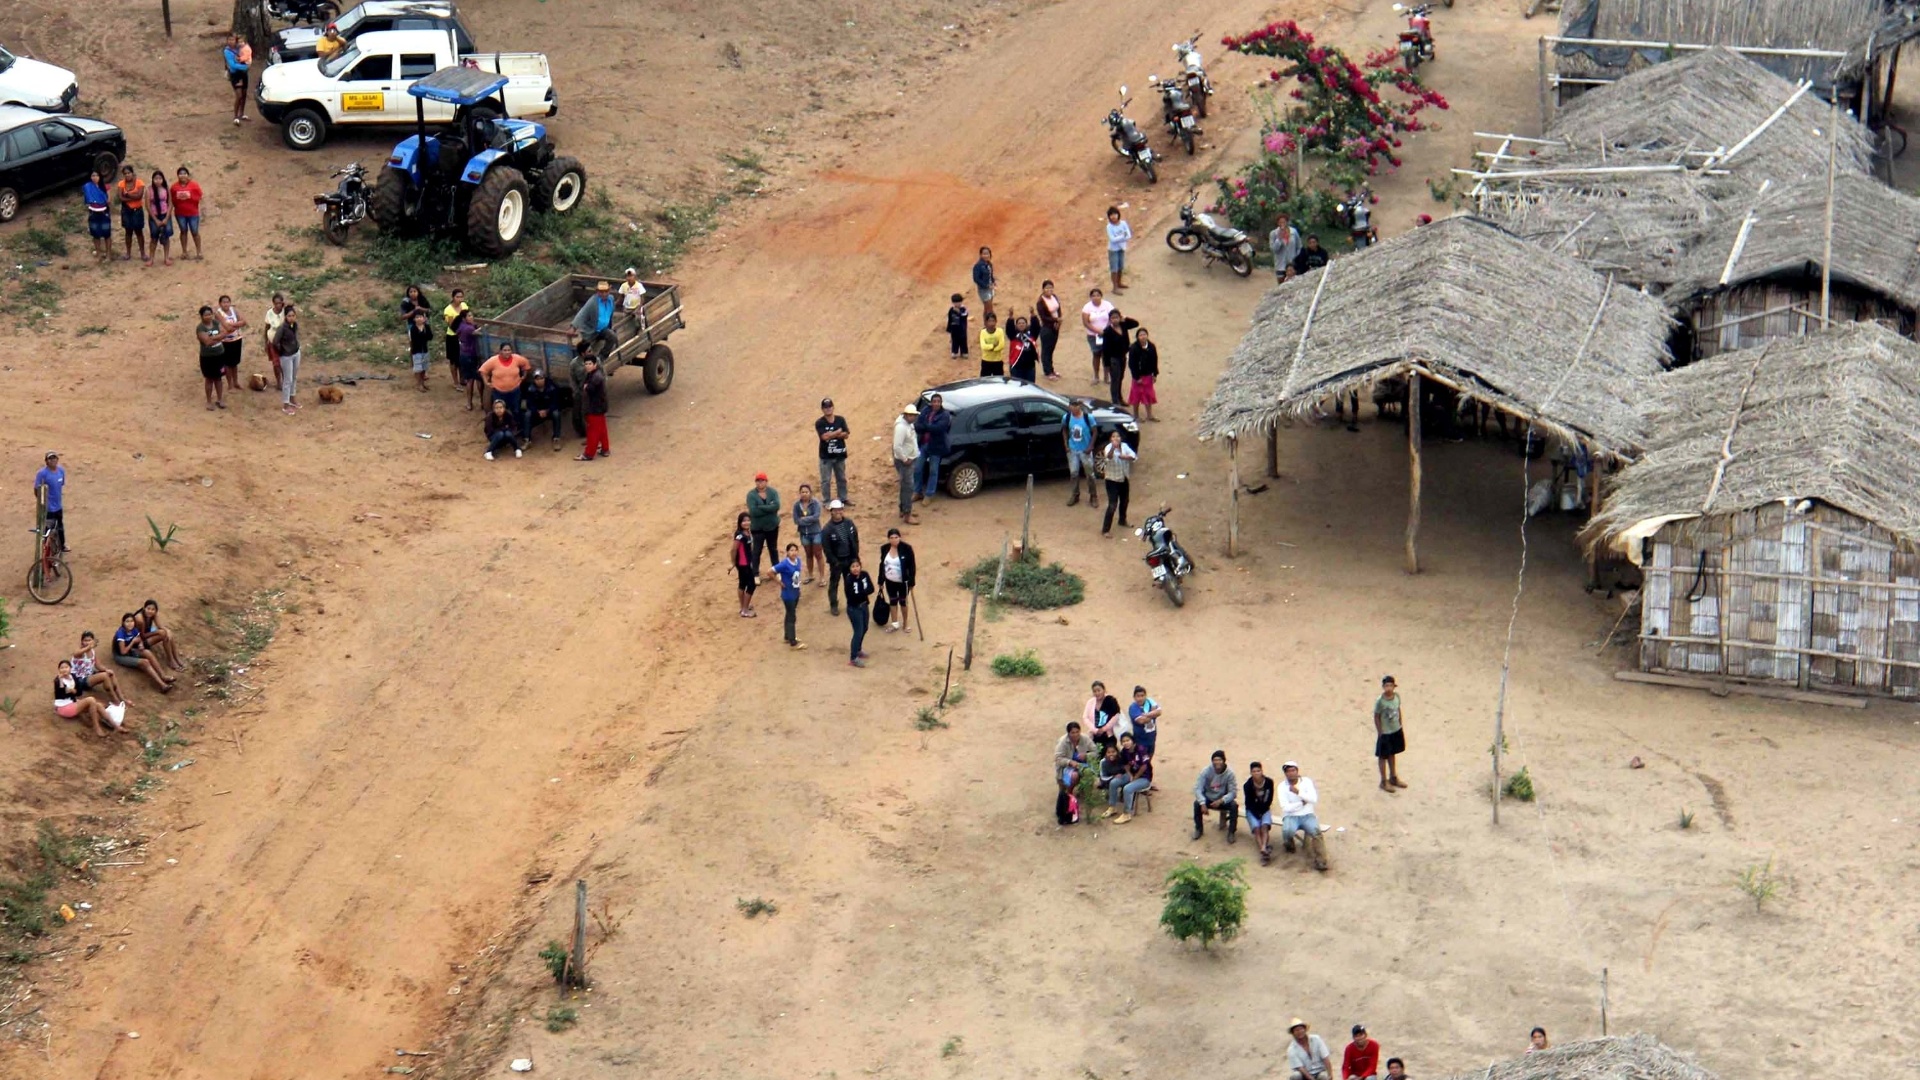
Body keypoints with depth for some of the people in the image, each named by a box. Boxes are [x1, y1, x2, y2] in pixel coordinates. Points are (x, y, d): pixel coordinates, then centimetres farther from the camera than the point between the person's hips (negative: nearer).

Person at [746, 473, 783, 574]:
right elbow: (753, 511, -24)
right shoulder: (751, 494, -12)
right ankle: (755, 574, 10)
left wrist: (761, 507, -25)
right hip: (758, 528, -3)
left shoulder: (773, 492, -5)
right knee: (757, 551, 3)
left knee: (773, 549, 16)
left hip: (772, 526, 3)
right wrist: (769, 508, -21)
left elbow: (776, 506, -22)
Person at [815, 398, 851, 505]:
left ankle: (843, 498, 28)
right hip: (826, 456, -4)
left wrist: (831, 435, -17)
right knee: (826, 480, 1)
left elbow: (845, 435, -7)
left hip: (840, 455, 4)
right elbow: (824, 437, -22)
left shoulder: (841, 420, 1)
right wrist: (838, 432, -11)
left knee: (842, 478, 15)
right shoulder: (819, 423, -10)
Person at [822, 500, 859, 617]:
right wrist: (834, 562, -15)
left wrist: (855, 557, 1)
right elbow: (826, 548, -15)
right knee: (834, 583, 9)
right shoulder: (827, 529, -19)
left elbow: (855, 540, 3)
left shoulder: (849, 523, -5)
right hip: (836, 560, -4)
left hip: (850, 559, 4)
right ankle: (833, 606, 21)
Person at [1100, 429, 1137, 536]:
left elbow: (1133, 456, -15)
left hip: (1124, 479, 6)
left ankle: (1122, 521, 49)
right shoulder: (1109, 448, -22)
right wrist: (1113, 447, -63)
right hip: (1112, 480, -6)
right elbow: (1108, 457, -44)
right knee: (1112, 505, -11)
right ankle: (1105, 529, -5)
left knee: (1124, 501, 24)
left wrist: (1124, 457, -35)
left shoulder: (1124, 446, -5)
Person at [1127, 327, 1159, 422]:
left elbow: (1154, 361, 3)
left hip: (1148, 375, 4)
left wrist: (1155, 374, 3)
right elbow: (1132, 364, -17)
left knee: (1149, 394, 14)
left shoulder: (1151, 347, -6)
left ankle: (1149, 415, 27)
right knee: (1137, 394, 8)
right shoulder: (1134, 349, -19)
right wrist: (1136, 377, -17)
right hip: (1139, 376, -4)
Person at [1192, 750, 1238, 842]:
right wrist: (1202, 803, -37)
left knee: (1234, 806, -29)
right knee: (1197, 803, -28)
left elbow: (1233, 792, -19)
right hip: (1208, 798, 1)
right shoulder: (1206, 771, -19)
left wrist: (1221, 801, -36)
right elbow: (1198, 788, -21)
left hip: (1223, 800, -1)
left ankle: (1231, 832, -9)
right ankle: (1199, 828, -3)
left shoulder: (1229, 773, -20)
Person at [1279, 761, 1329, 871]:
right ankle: (1288, 843, 3)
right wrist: (1302, 803, -10)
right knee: (1287, 831, -34)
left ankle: (1320, 861, -28)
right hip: (1291, 816, -1)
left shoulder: (1306, 782, 1)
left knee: (1316, 831, -30)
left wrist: (1298, 792, -23)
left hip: (1307, 815, 1)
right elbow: (1285, 807, -11)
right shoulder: (1282, 787, -2)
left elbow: (1314, 799, -13)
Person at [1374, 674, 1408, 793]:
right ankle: (1384, 782, 22)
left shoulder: (1397, 696, -7)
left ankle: (1393, 778, 39)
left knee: (1392, 754, 23)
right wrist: (1380, 733, -12)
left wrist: (1400, 727, 12)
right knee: (1383, 756, 9)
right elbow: (1376, 717, -15)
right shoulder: (1380, 701, -23)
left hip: (1396, 731, 6)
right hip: (1385, 733, -6)